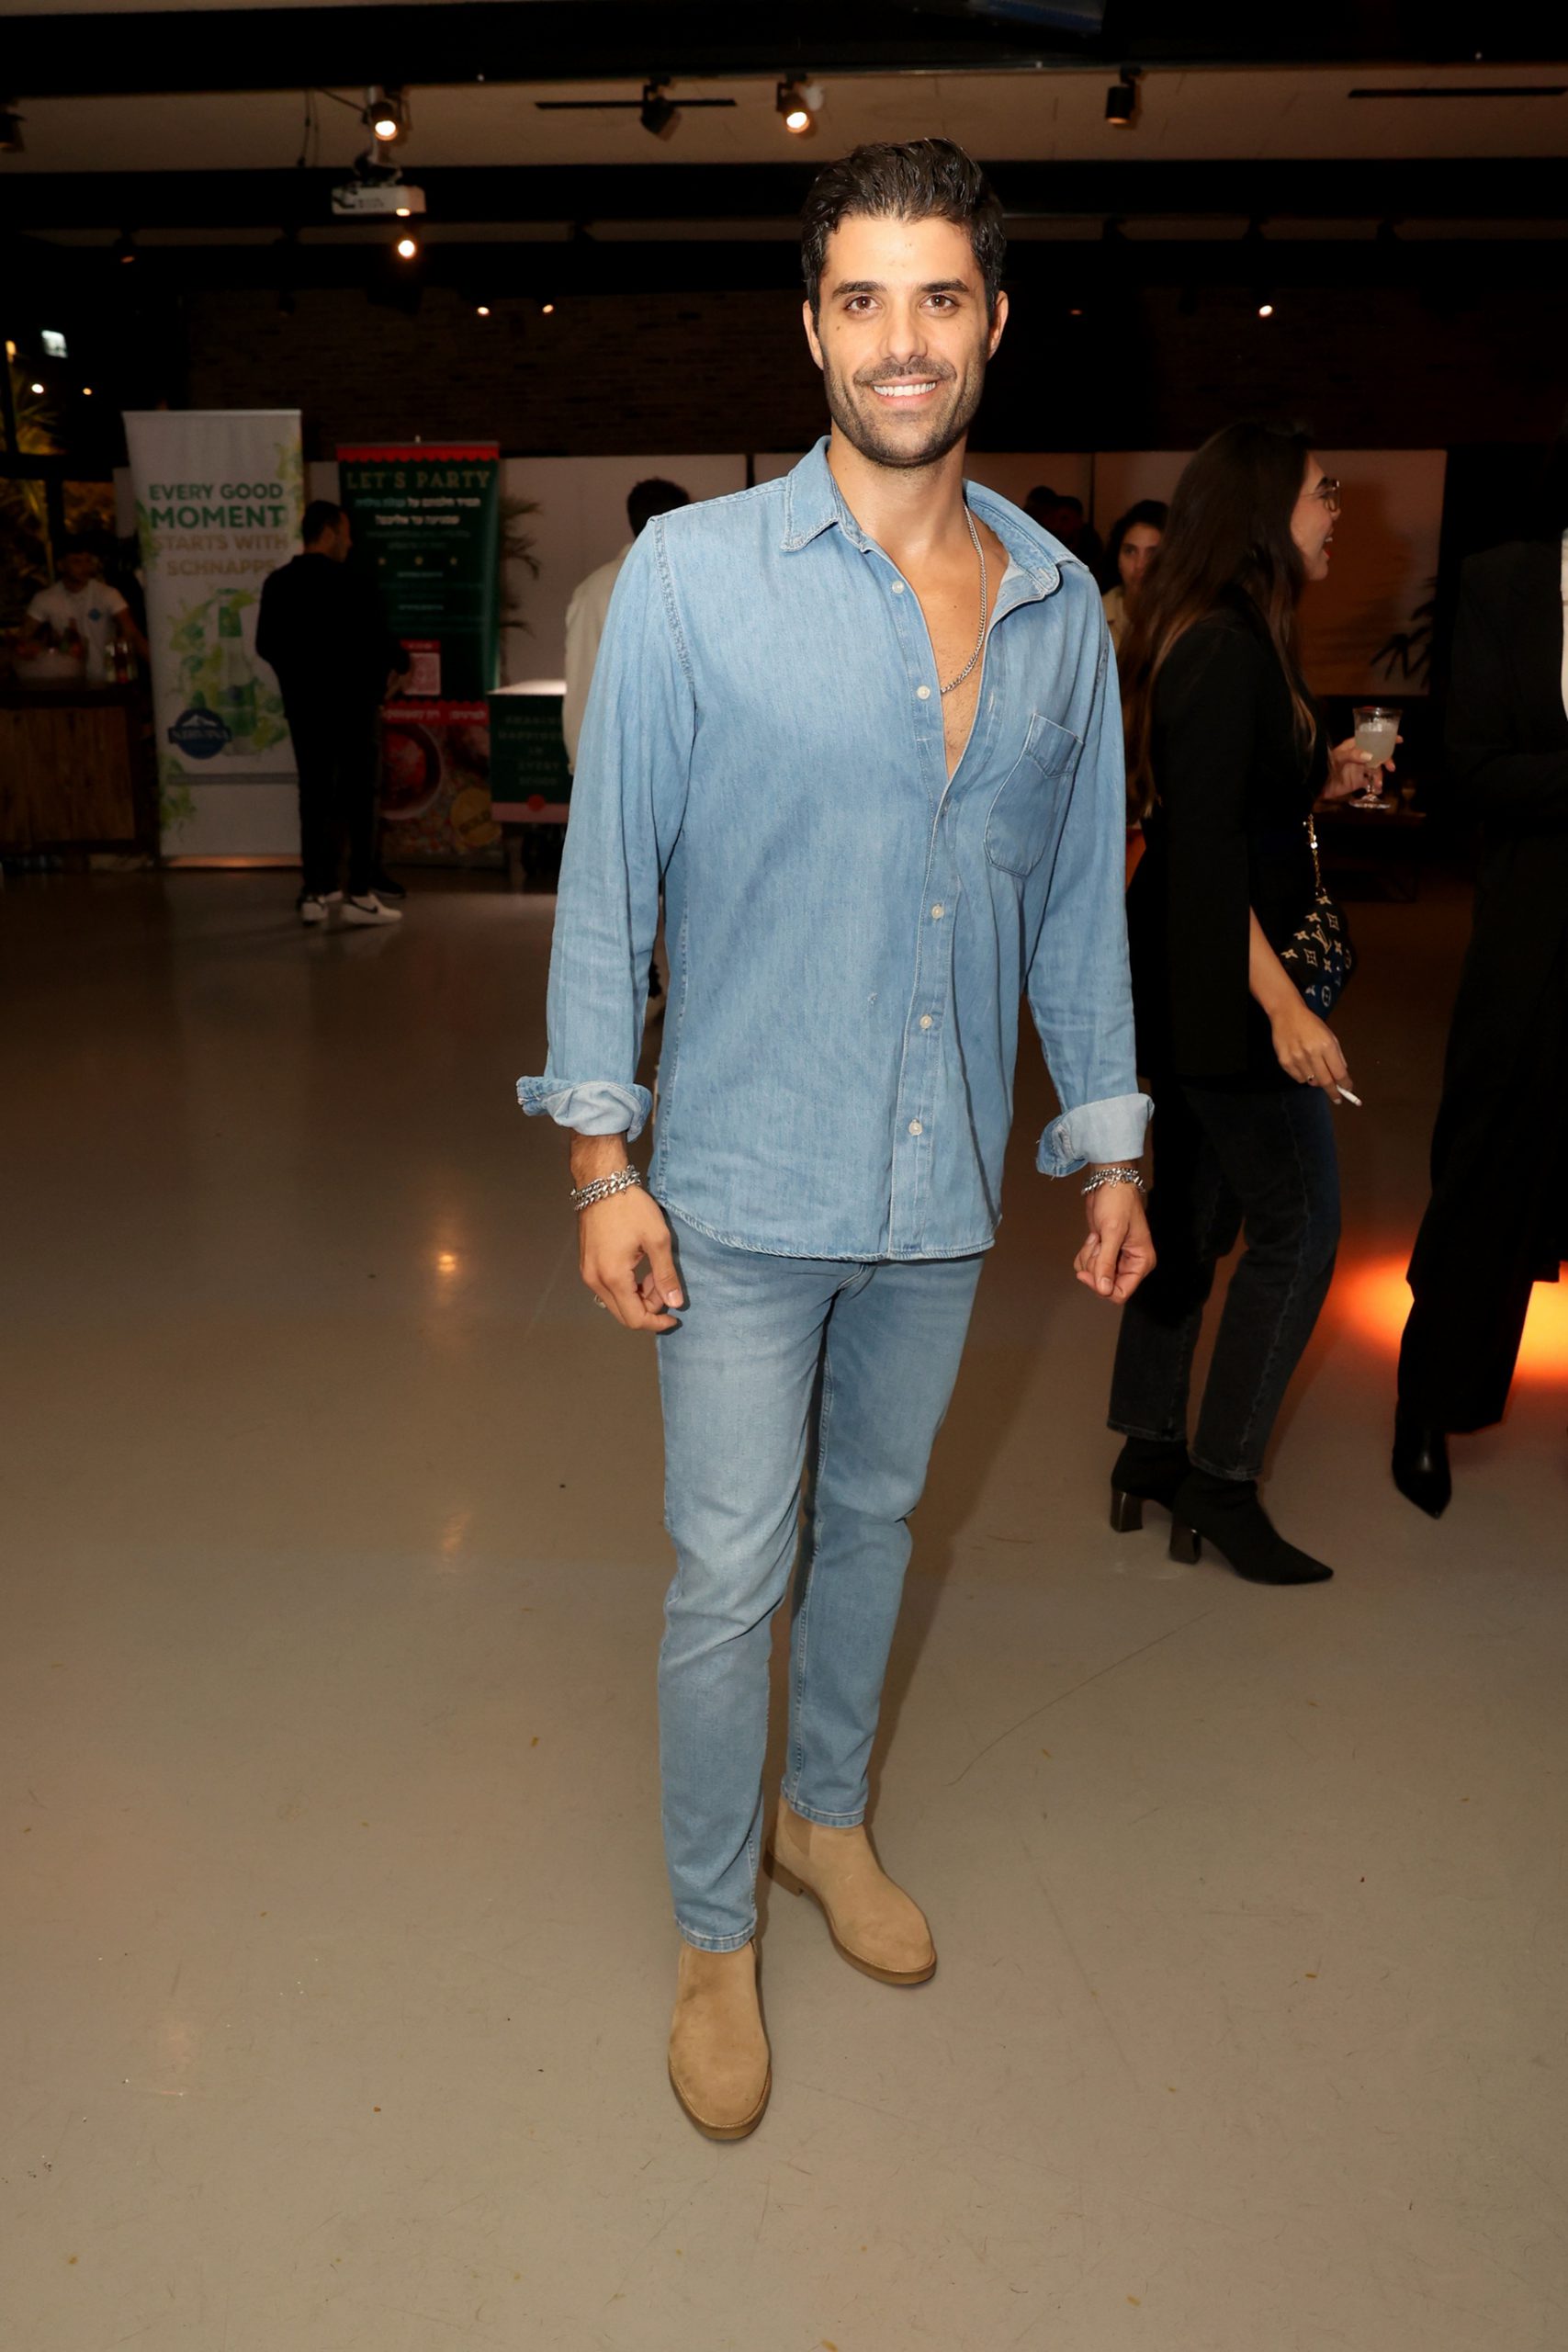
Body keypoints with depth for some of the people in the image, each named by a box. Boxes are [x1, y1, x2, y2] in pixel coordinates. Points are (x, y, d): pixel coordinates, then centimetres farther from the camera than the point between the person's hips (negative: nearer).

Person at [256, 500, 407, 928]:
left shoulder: (277, 585, 4)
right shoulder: (349, 588, -14)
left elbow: (265, 645, 9)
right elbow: (377, 645, -13)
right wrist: (392, 669, 7)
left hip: (302, 705, 6)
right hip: (350, 704, -6)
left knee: (313, 797, 10)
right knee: (358, 797, 1)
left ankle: (315, 893, 12)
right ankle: (360, 895, 0)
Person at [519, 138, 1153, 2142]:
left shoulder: (1062, 606, 5)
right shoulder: (691, 572, -6)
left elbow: (1079, 892, 10)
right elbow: (609, 871, -5)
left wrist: (1110, 1150, 9)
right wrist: (602, 1157, -9)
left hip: (945, 1185, 4)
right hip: (747, 1180, -3)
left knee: (872, 1520, 20)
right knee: (730, 1574, 4)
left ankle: (829, 1818, 44)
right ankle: (712, 1935, 28)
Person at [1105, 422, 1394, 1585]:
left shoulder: (1227, 638, 14)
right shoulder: (1229, 647, -16)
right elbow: (1204, 844, -23)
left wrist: (1321, 781, 6)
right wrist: (1284, 1006, -24)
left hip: (1193, 977, 10)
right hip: (1222, 978, -10)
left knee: (1195, 1209, 15)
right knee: (1298, 1221, -2)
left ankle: (1150, 1450, 25)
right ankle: (1221, 1478, 8)